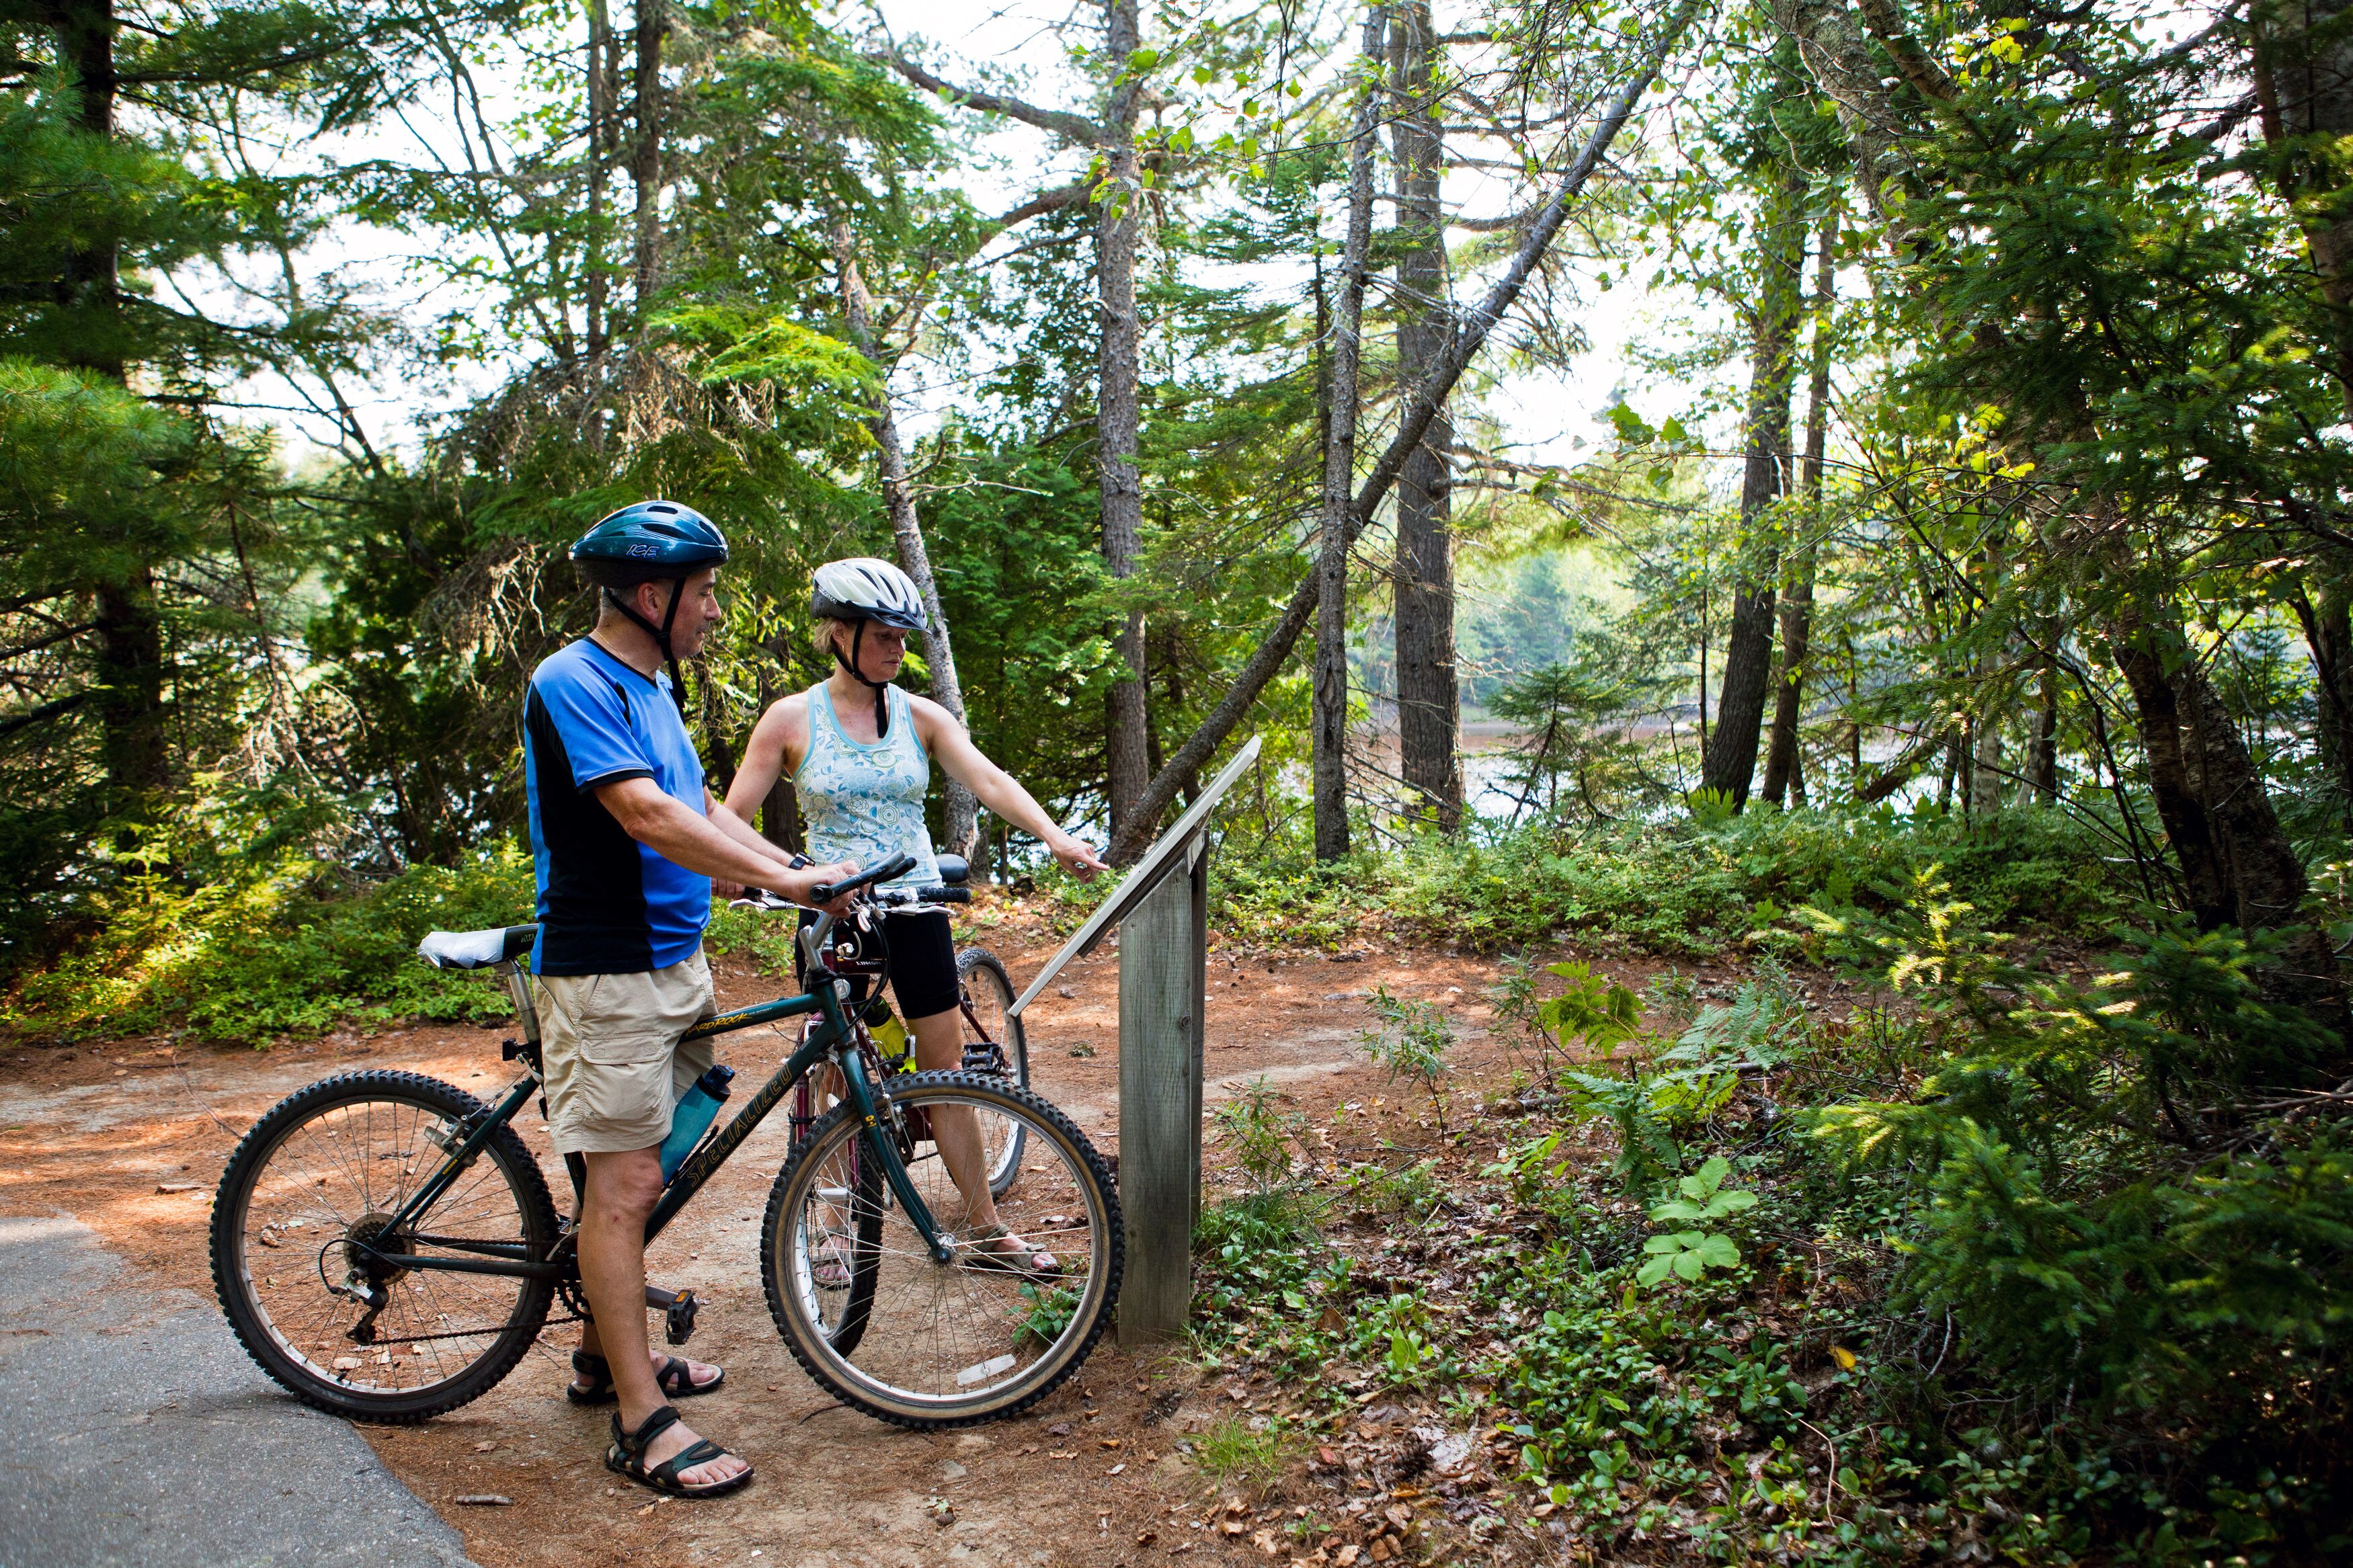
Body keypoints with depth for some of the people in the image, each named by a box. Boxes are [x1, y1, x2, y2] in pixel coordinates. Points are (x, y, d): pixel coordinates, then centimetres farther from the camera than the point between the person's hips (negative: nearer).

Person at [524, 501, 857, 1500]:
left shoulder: (650, 687, 15)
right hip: (606, 973, -9)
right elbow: (647, 816, -27)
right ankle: (642, 1423, 1)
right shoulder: (572, 684, -16)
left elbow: (700, 811, 15)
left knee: (639, 1175, 17)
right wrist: (781, 878, -29)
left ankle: (605, 1354, 32)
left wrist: (802, 872, 4)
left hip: (673, 960, 9)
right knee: (624, 1183, -6)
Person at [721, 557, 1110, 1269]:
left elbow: (989, 780, -12)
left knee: (947, 1070, 6)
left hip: (914, 910, 2)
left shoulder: (921, 717, 2)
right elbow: (730, 818, -2)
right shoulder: (793, 718, -3)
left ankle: (985, 1230, 16)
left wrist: (1054, 837, -28)